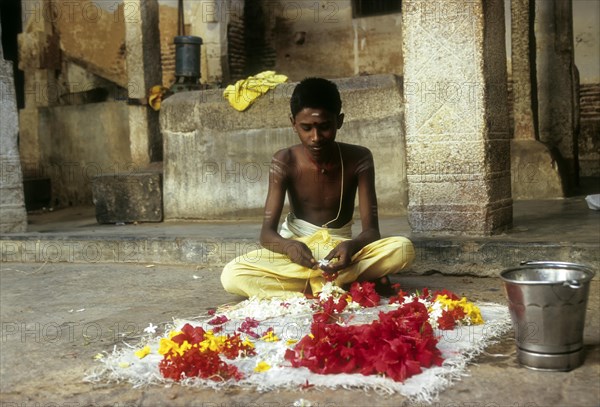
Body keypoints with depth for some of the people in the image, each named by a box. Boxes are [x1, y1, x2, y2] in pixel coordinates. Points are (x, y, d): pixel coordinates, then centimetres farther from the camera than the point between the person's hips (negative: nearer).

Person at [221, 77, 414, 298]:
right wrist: (289, 246, -40)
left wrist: (352, 246, -39)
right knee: (231, 275, -28)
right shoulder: (284, 161, -12)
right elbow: (267, 233, -16)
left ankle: (313, 288, -24)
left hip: (339, 249, 0)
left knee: (403, 249, -29)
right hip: (298, 249, 0)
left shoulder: (358, 158, -12)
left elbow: (371, 229, -15)